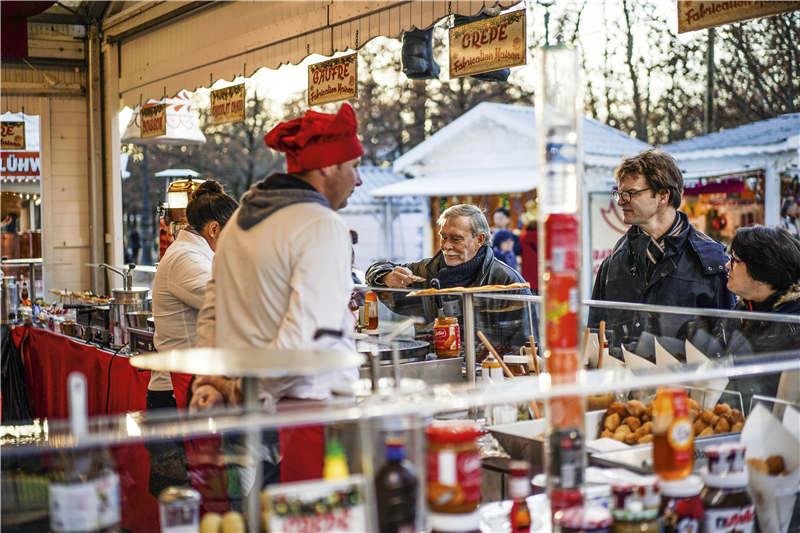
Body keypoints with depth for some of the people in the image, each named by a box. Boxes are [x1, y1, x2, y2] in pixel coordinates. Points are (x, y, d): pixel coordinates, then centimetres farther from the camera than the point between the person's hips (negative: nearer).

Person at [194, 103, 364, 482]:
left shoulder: (240, 219, 15)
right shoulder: (324, 226, -11)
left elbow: (211, 314, 15)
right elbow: (307, 334, -20)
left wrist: (211, 386, 10)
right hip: (311, 404, -8)